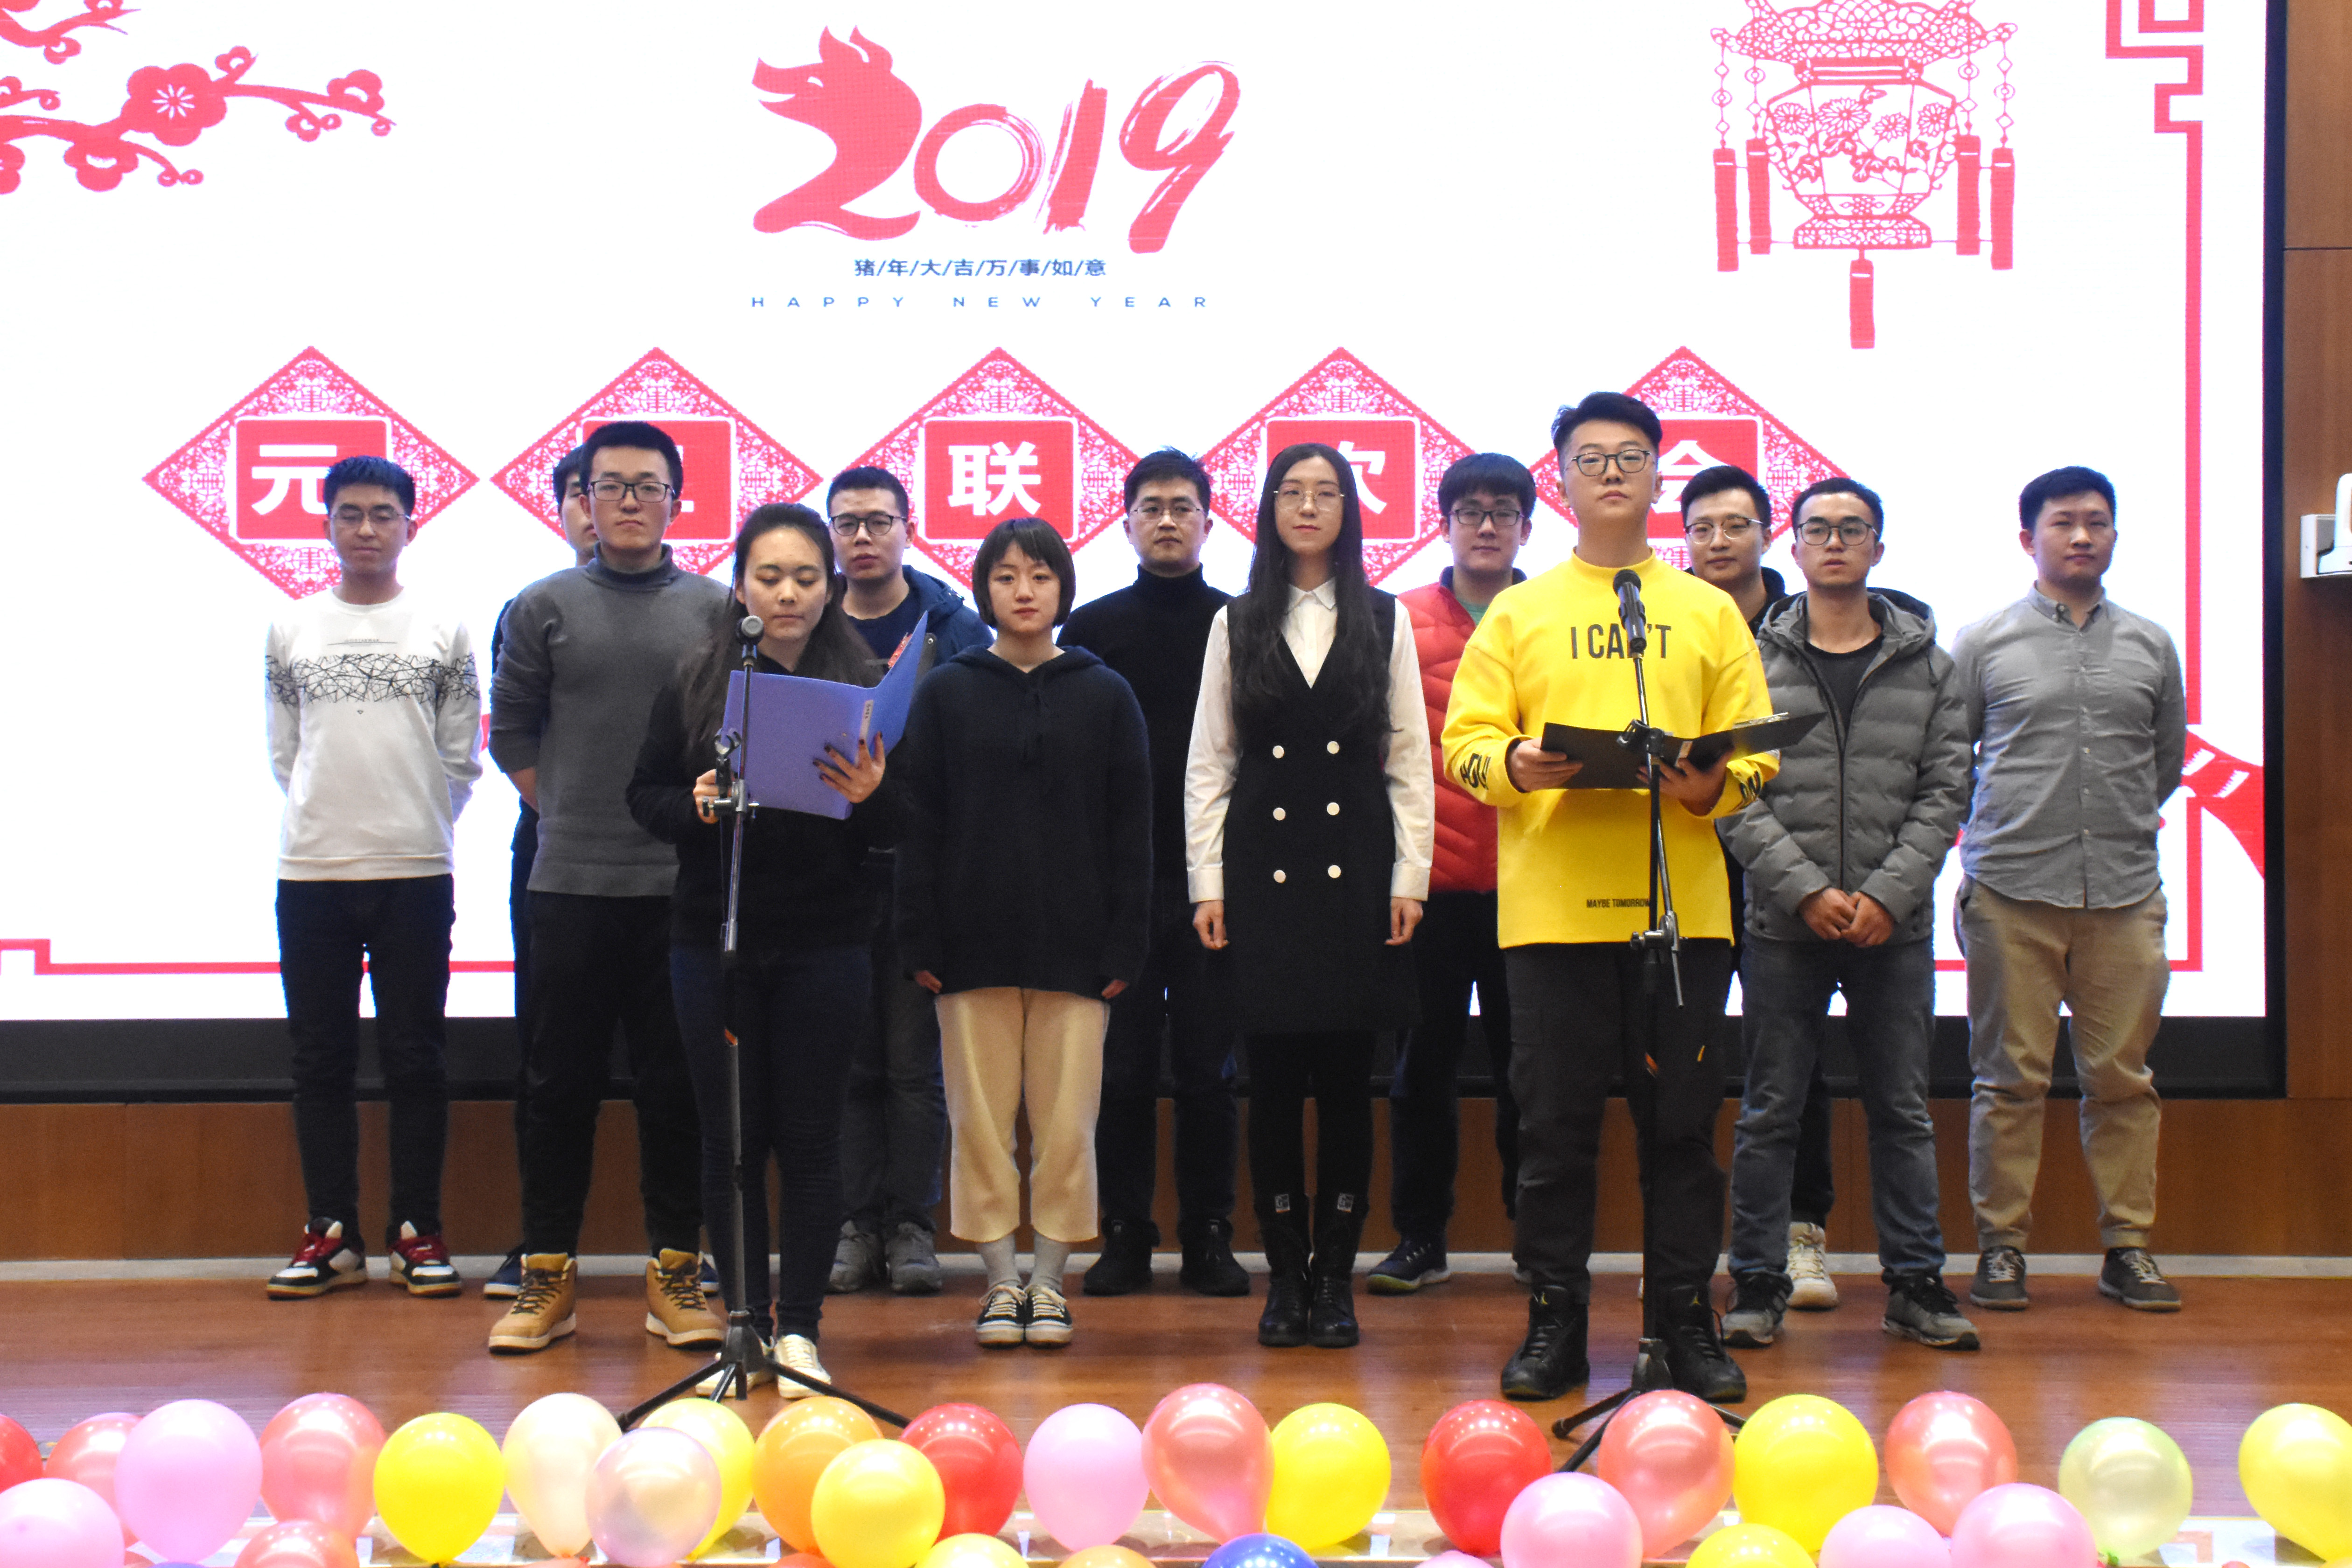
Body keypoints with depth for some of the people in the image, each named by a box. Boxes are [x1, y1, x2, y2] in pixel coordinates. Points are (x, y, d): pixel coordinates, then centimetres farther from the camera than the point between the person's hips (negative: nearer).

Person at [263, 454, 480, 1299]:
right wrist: (327, 822, 6)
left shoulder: (443, 631, 5)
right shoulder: (290, 629, 8)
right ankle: (331, 1233, 12)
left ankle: (417, 1231, 9)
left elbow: (461, 756, 7)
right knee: (320, 1056, 4)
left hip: (415, 876, -1)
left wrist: (419, 831, 3)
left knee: (415, 1056, 2)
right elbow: (283, 751, 12)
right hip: (310, 876, 1)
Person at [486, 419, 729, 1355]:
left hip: (683, 884, 0)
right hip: (569, 882, 0)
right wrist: (570, 815, 5)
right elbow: (512, 732, 11)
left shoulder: (717, 610, 6)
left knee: (677, 1084, 4)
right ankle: (547, 1275, 11)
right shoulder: (543, 608, 7)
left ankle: (675, 1274, 11)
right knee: (561, 1082, 4)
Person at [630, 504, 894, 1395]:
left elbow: (897, 828, 2)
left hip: (825, 944, -1)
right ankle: (743, 1321, 15)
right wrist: (693, 807, -13)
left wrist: (868, 796, -19)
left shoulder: (863, 684, 2)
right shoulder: (695, 683, 5)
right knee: (731, 1136, 5)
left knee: (810, 1136, 2)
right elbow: (645, 796, 7)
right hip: (715, 939, 1)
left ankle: (798, 1327, 11)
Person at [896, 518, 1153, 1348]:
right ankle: (1003, 1279, 11)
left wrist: (1125, 945, -2)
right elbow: (919, 824, 4)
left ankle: (1050, 1278, 11)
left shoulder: (1105, 696, 6)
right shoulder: (945, 693, 6)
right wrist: (920, 942, -3)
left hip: (1074, 942, 0)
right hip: (974, 939, 0)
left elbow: (1130, 832, 5)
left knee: (1067, 1121, 1)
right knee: (981, 1117, 2)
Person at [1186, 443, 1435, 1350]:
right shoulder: (1237, 626, 9)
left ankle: (1335, 1278, 8)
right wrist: (1207, 882, -1)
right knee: (1274, 1080, 0)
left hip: (1356, 873, 0)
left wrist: (1409, 877, -2)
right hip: (1264, 872, 0)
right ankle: (1285, 1277, 8)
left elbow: (1410, 763, 6)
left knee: (1346, 1079, 1)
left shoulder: (1384, 622, 8)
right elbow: (1208, 764, 8)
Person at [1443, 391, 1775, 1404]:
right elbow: (1464, 739, 4)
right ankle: (1554, 1325, 10)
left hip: (1682, 901, 1)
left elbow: (1759, 748, 9)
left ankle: (1685, 1322, 11)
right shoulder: (1518, 615, 11)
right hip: (1552, 904, -1)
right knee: (1555, 1126, 2)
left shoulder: (1709, 613, 13)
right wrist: (1513, 765, -17)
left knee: (1681, 1123, 3)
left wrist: (1715, 784, -12)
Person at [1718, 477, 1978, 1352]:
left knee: (1902, 1111, 7)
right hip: (1784, 926, -1)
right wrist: (1806, 889, -13)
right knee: (1770, 1114, 4)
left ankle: (1915, 1284, 15)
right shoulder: (1753, 659, 2)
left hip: (1895, 924, 1)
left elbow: (1945, 789, 3)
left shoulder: (1925, 663, 7)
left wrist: (1889, 893, -10)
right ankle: (1759, 1285, 11)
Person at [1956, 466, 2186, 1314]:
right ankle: (2001, 1244, 7)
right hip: (2011, 894, -2)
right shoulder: (1985, 642, 4)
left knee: (2122, 1076, 4)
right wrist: (2000, 829, 8)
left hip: (2125, 893, 2)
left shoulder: (2152, 646, 11)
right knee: (2011, 1077, 0)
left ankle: (2129, 1246, 11)